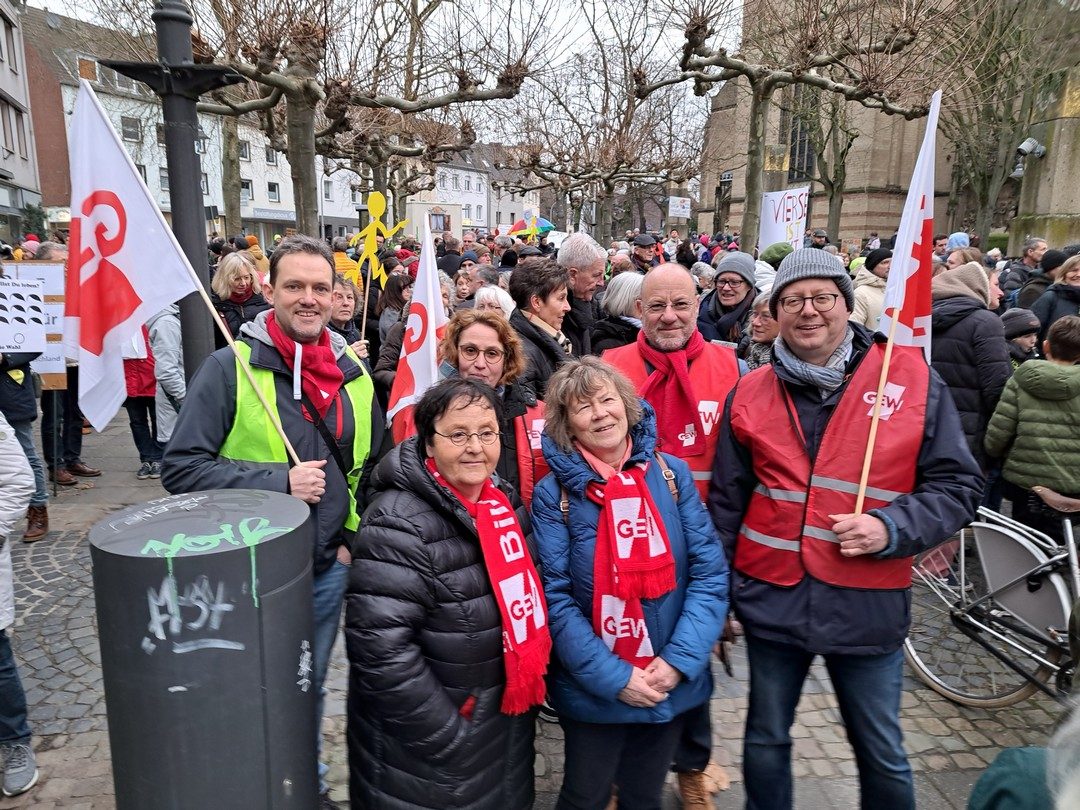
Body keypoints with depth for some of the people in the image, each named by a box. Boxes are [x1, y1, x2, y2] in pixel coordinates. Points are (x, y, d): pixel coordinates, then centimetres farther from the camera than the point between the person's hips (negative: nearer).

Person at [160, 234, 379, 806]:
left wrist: (353, 534, 6)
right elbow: (181, 468, -16)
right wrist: (278, 481, -24)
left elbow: (371, 467, 14)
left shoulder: (353, 373, 1)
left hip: (328, 568, 4)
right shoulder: (230, 368, -14)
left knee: (309, 689, 22)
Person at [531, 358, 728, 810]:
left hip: (672, 684, 3)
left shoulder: (671, 473, -4)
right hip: (592, 690, -2)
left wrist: (679, 660, -14)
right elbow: (556, 598, -12)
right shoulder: (554, 493, -11)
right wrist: (614, 677, -17)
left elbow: (710, 572, -5)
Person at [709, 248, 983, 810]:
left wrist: (891, 528, -17)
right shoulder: (750, 393, 0)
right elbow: (726, 505, 7)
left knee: (882, 754, 16)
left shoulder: (912, 378, -5)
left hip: (868, 604, -1)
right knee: (765, 741, 19)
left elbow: (957, 485, -1)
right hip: (770, 599, 2)